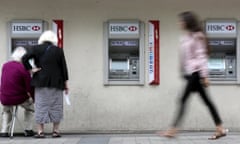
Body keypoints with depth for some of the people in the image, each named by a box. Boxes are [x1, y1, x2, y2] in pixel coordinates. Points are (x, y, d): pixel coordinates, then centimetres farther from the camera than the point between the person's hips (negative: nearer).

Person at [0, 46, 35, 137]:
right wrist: (33, 97, 6)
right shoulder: (23, 68, -15)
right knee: (30, 106, 28)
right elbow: (29, 86, -12)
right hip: (19, 98, -4)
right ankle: (28, 130, 25)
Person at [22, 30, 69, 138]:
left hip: (41, 82, 0)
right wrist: (65, 83, 7)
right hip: (56, 83, 0)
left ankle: (40, 131, 2)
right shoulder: (59, 50, 3)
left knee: (41, 106, 3)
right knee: (56, 106, 7)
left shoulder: (36, 48, 1)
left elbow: (24, 58, -12)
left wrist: (30, 69, -4)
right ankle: (55, 131, 8)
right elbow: (63, 67, 3)